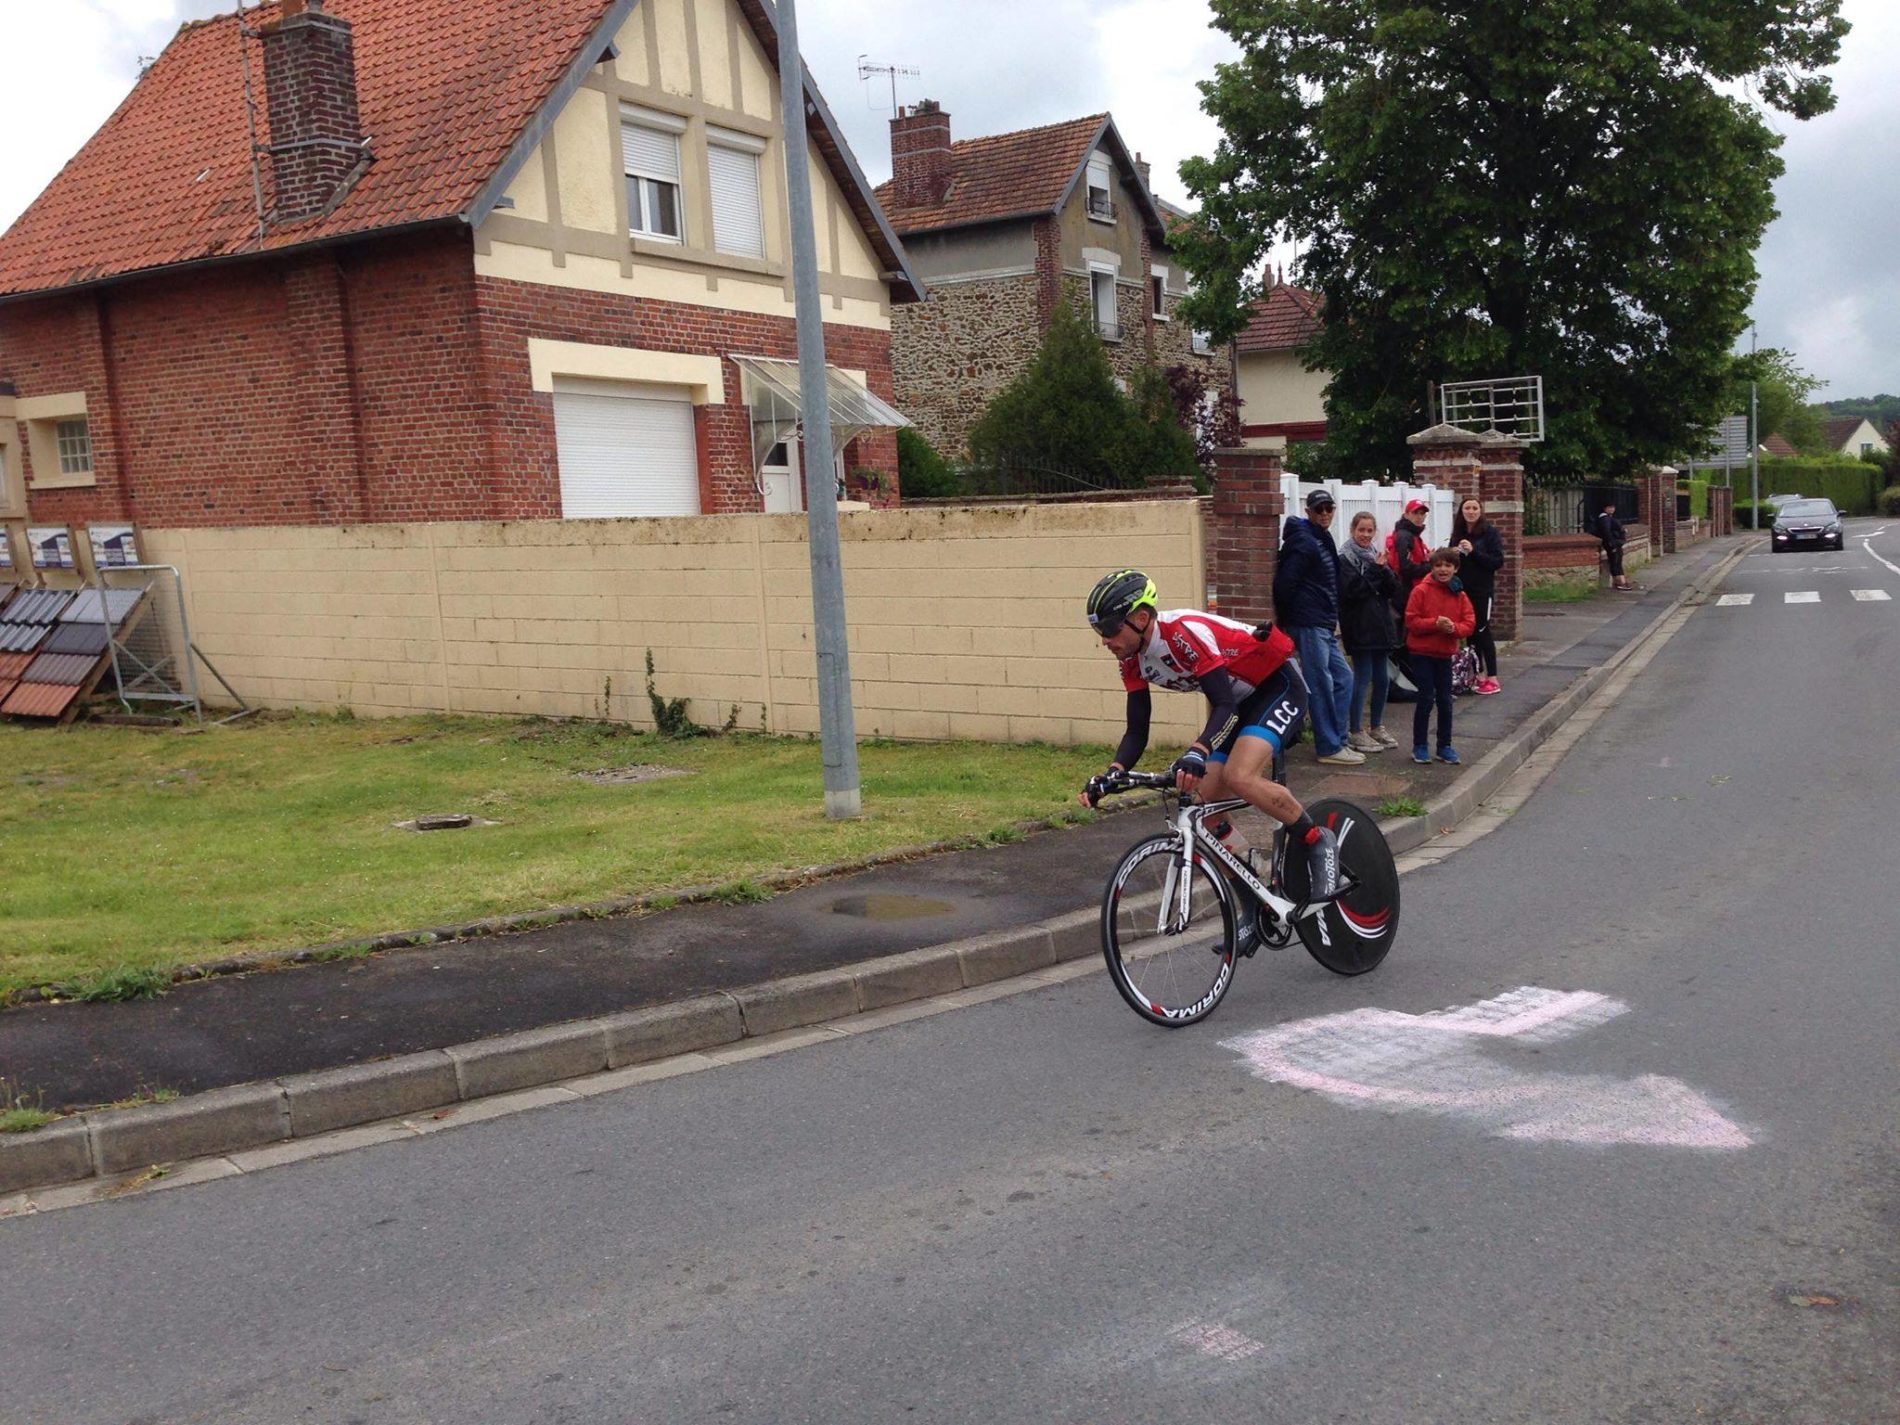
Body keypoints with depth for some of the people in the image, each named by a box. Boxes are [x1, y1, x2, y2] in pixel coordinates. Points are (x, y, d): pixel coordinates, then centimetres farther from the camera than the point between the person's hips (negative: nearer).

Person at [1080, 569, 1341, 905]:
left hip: (1279, 685, -9)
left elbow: (1223, 705, -35)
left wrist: (1197, 752, -53)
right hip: (1243, 699, 9)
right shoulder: (1134, 661, -6)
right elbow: (1137, 731, -5)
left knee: (1238, 777, -32)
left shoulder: (1185, 631, -31)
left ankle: (1318, 843, -10)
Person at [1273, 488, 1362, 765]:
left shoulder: (1323, 540, 18)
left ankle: (1337, 740, 18)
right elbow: (1285, 583, -19)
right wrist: (1285, 617, -11)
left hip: (1324, 626, 10)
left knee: (1343, 677, 12)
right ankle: (1330, 748, 1)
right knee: (1322, 685, -5)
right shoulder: (1304, 542, -13)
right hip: (1309, 625, -10)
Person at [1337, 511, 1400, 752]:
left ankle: (1377, 727, 24)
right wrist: (1374, 570, -16)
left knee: (1382, 678, 11)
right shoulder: (1345, 559, -6)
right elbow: (1351, 591, -19)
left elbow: (1393, 589, 5)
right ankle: (1354, 732, 2)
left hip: (1380, 625, 7)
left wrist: (1384, 570, -12)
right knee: (1363, 678, -5)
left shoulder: (1376, 556, 14)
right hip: (1359, 628, -7)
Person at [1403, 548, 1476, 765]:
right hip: (1422, 653, -4)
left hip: (1445, 654, 4)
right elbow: (1411, 621, -12)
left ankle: (1445, 746, 20)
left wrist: (1454, 628, -19)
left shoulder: (1459, 595, 4)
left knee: (1445, 700, 9)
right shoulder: (1421, 591, -9)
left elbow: (1470, 623, 1)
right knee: (1426, 698, -2)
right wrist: (1435, 623, -24)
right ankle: (1420, 746, 10)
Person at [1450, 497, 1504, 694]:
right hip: (1462, 589, 5)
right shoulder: (1458, 533, 8)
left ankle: (1492, 679, 0)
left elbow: (1498, 561, -12)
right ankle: (1479, 675, 15)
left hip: (1482, 591, -5)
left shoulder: (1490, 532, -6)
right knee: (1470, 632, 7)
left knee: (1482, 632, -5)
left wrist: (1473, 551, -21)